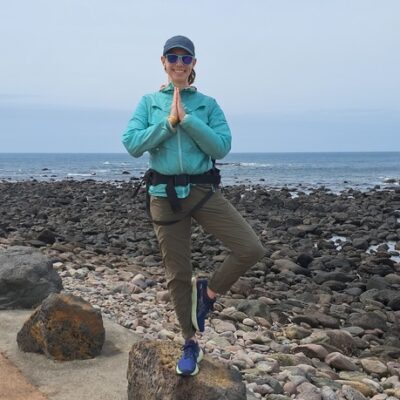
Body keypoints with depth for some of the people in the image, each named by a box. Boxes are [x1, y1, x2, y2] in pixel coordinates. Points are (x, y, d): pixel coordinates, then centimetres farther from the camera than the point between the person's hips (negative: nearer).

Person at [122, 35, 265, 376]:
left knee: (252, 249, -15)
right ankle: (191, 344, 26)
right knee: (178, 274, 7)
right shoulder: (149, 102, 6)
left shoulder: (207, 104, 4)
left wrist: (187, 119, -15)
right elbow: (132, 144, -6)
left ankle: (209, 292, 12)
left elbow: (222, 147, -8)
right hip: (165, 194, 0)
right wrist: (168, 122, -13)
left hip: (204, 191, 0)